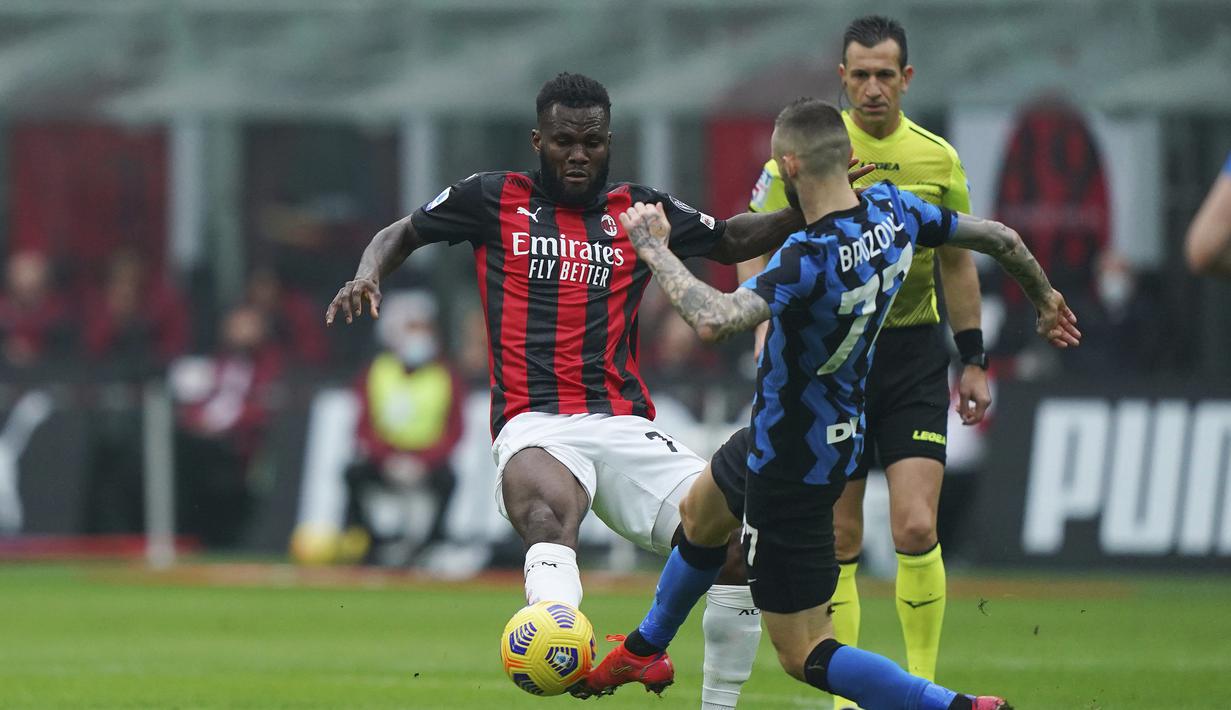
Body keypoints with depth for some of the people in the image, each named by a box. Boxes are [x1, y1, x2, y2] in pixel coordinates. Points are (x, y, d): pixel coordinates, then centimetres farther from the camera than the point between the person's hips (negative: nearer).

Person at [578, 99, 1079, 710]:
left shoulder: (810, 259, -35)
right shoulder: (893, 211, -10)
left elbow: (713, 320, -48)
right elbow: (1002, 240, 4)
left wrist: (654, 248, -33)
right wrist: (1045, 299, 24)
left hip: (792, 466, -10)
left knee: (804, 654, -1)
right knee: (698, 514, 35)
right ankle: (644, 651, 59)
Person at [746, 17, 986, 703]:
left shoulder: (938, 159, 2)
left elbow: (958, 262, 13)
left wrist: (973, 360, 12)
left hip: (914, 352, 0)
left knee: (916, 526, -13)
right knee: (841, 539, 1)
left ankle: (923, 684, 1)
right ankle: (845, 693, 11)